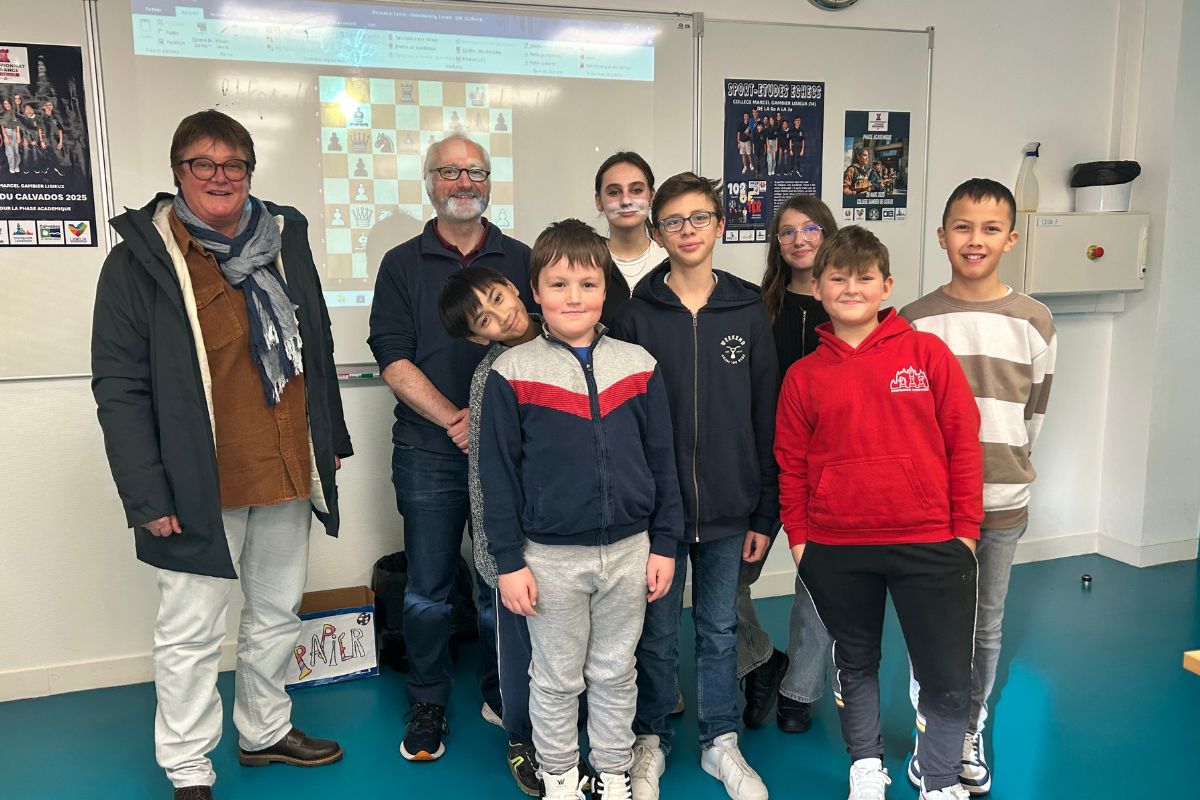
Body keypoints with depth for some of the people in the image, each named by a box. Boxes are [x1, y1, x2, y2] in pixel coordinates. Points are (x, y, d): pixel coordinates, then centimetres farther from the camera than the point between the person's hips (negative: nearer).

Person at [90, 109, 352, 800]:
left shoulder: (285, 240, 7)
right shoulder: (141, 258, -8)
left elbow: (318, 349, 14)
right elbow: (119, 387, -10)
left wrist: (333, 441, 13)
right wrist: (147, 494, -15)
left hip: (288, 475, 5)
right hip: (200, 484, -5)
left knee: (278, 614, 18)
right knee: (191, 633, 5)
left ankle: (265, 732, 39)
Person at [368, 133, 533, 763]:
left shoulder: (522, 261, 8)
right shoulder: (402, 265, 5)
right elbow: (393, 361, -3)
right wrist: (454, 420, -14)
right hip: (429, 454, 0)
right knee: (428, 588, 8)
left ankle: (501, 694, 29)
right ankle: (428, 704, 26)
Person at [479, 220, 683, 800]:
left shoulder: (638, 367, 1)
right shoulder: (512, 373, -7)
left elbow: (661, 462, 6)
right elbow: (497, 475, -4)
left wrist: (664, 544, 5)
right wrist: (508, 561, -6)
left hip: (628, 550, 2)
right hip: (551, 555, -2)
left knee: (615, 673, 17)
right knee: (556, 679, 13)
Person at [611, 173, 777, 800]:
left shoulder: (749, 312, 1)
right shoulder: (634, 317, -4)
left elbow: (766, 419, 3)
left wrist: (764, 513, 2)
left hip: (728, 512, 2)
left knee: (720, 630, 16)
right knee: (657, 634, 12)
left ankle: (720, 742, 34)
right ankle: (651, 740, 33)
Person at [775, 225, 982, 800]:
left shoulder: (928, 353, -3)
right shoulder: (804, 376, 2)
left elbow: (963, 444, -1)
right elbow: (791, 466, 6)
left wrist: (965, 531, -2)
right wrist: (800, 538, 3)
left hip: (929, 543, -1)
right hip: (835, 549, 2)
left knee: (947, 677, 4)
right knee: (855, 664, 18)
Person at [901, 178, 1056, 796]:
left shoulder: (1034, 323, 0)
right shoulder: (914, 321, -3)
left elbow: (1032, 416, 9)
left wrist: (1001, 468, 12)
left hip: (1002, 503, 1)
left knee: (986, 626, 13)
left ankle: (969, 733, 33)